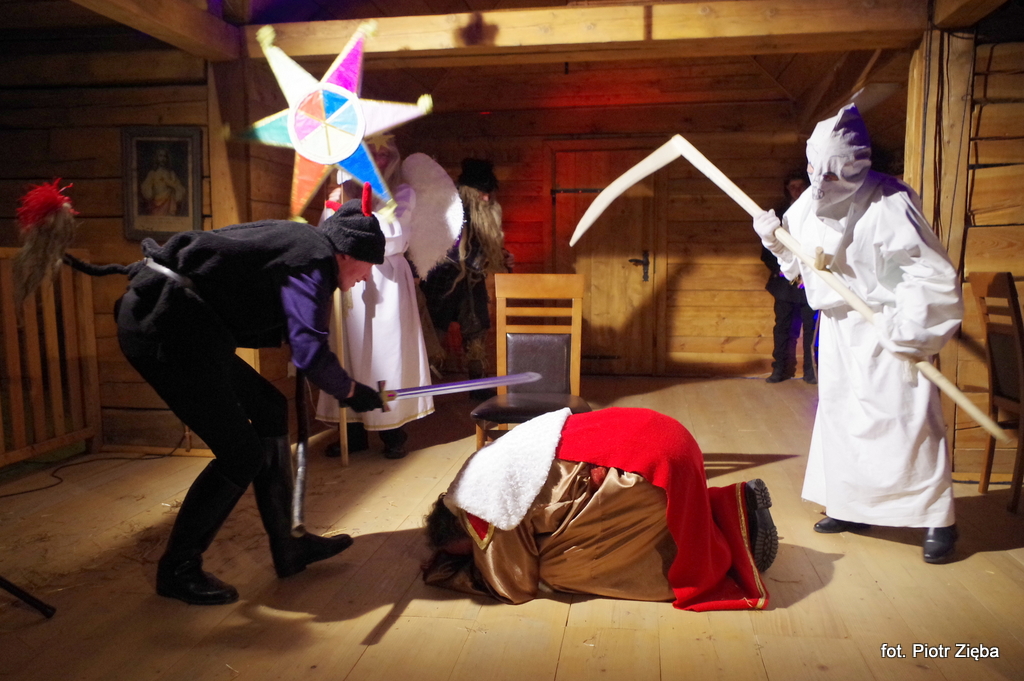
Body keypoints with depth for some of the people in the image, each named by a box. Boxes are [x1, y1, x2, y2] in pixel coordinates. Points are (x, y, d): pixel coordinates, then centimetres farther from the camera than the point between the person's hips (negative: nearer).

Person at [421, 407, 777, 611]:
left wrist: (451, 573, 14)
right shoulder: (482, 480, 19)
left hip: (649, 460, -10)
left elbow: (515, 585, 4)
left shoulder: (480, 512, -7)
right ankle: (738, 504, 18)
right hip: (651, 435, 10)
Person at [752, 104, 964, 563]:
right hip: (838, 327, 7)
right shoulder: (809, 205, 0)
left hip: (884, 329, -7)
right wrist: (775, 239, -5)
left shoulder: (889, 204, -22)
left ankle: (938, 519, 11)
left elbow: (932, 275, -22)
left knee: (904, 420, -4)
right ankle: (850, 507, 26)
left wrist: (906, 332, -23)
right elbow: (798, 263, 13)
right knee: (839, 415, 12)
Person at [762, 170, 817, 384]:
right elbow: (767, 251, 6)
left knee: (810, 327, 1)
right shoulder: (778, 214, 7)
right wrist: (783, 270, -8)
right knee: (782, 326, 4)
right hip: (784, 282, 2)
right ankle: (779, 369, 12)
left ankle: (810, 370, 10)